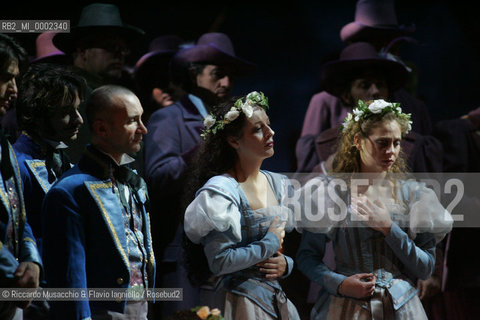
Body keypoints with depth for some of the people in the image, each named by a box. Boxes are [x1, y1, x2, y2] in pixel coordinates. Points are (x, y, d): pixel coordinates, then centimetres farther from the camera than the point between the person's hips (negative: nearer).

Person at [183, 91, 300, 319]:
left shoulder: (279, 185, 9)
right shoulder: (221, 190, -14)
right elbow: (220, 262, -21)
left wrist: (286, 264, -4)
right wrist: (271, 242, -13)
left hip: (273, 298, 7)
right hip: (235, 301, -7)